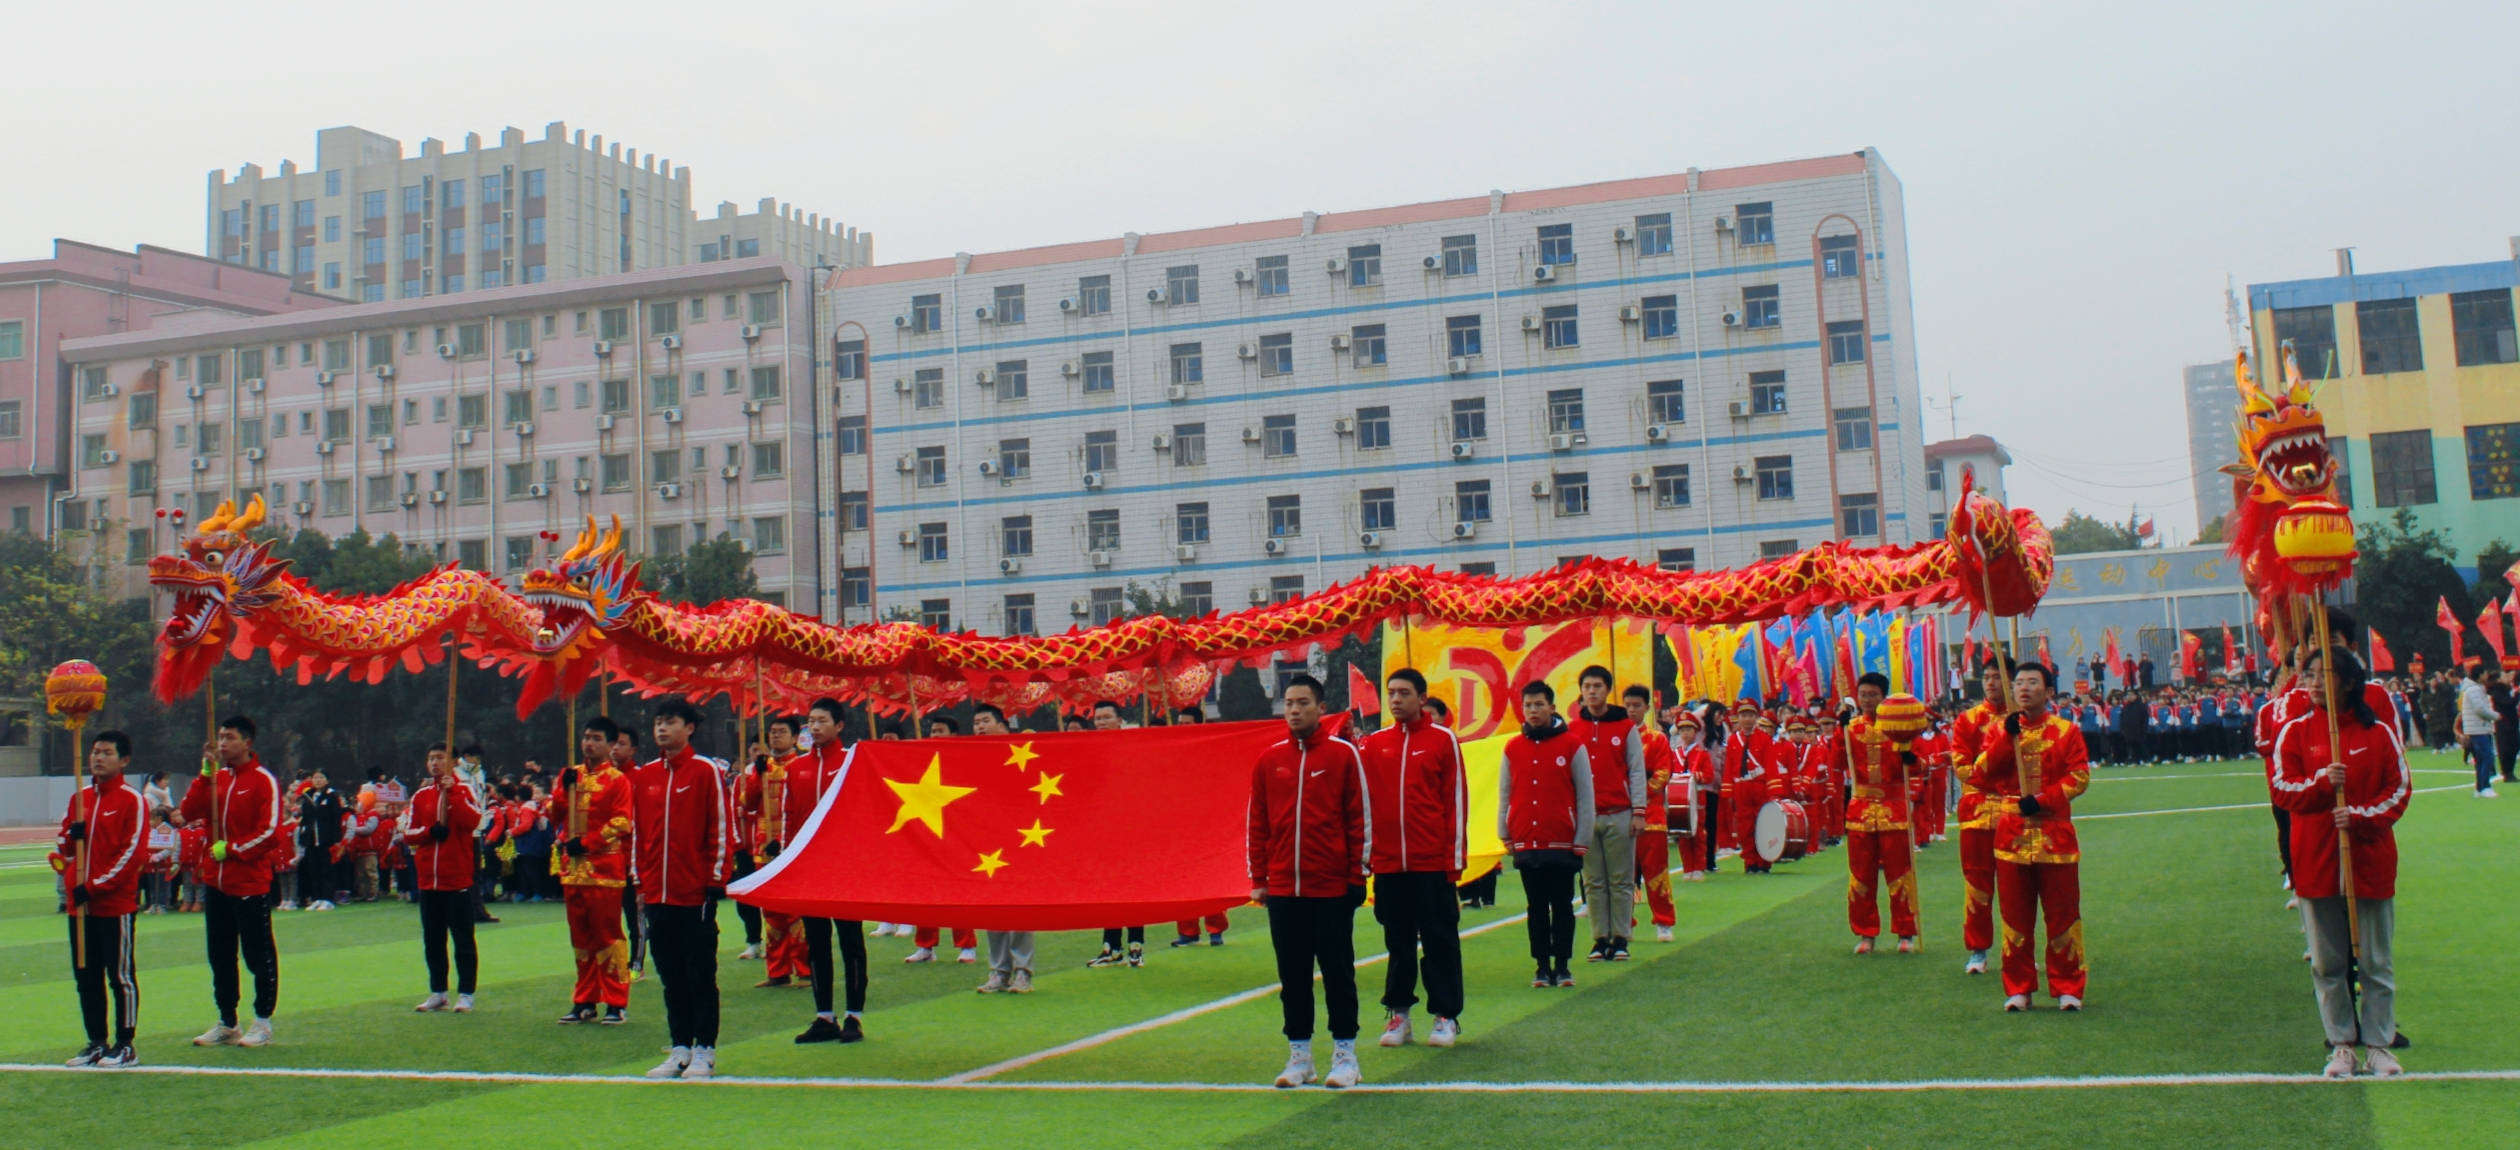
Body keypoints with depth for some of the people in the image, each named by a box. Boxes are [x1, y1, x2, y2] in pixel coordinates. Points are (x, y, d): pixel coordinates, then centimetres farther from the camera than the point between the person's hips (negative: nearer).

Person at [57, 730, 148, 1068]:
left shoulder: (132, 800, -6)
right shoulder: (79, 798, 14)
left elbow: (134, 852, -12)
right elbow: (62, 847, 19)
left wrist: (96, 886, -15)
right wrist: (72, 835, -5)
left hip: (116, 903, -7)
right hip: (78, 904, 7)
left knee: (121, 976, -1)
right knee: (86, 976, 10)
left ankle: (125, 1046, 5)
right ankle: (97, 1042, 19)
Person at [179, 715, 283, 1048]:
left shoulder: (264, 780, -8)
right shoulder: (217, 778, 13)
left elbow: (270, 833, -14)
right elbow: (189, 812, 0)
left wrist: (231, 850, -15)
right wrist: (205, 774, -6)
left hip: (251, 885, -7)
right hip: (216, 882, 7)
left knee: (259, 955, 1)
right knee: (220, 956, 12)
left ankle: (263, 1023, 9)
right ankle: (227, 1023, 22)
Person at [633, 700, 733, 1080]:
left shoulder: (706, 771, -5)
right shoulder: (643, 775, 10)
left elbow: (720, 827, -6)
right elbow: (637, 830, 15)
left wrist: (716, 880, -9)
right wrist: (639, 882, 11)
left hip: (695, 893, -5)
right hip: (658, 895, 5)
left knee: (701, 975, 1)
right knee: (671, 976, 11)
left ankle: (705, 1052, 9)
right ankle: (680, 1050, 19)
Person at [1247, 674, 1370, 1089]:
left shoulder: (1343, 754, -1)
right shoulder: (1269, 760, 7)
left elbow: (1360, 817, 0)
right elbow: (1256, 822, 10)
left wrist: (1358, 875, -4)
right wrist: (1258, 879, 6)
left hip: (1333, 887, -3)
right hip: (1283, 888, 3)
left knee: (1338, 970, 3)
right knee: (1292, 975, 8)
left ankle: (1344, 1054, 13)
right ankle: (1299, 1055, 17)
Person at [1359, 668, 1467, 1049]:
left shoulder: (1443, 740, 1)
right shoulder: (1373, 743, 8)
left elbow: (1457, 799, 0)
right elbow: (1363, 796, 11)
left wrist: (1455, 857, -4)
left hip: (1433, 861, -3)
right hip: (1388, 861, 3)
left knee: (1440, 938, 3)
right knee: (1398, 941, 10)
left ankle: (1446, 1015, 12)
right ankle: (1398, 1013, 19)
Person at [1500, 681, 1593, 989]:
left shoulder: (1572, 744, -1)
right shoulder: (1513, 748, 7)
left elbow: (1585, 795, 1)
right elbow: (1504, 794, 13)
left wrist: (1582, 840, -2)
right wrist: (1504, 835, 7)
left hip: (1562, 844, -2)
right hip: (1525, 845, 2)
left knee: (1562, 906, 4)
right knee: (1536, 907, 8)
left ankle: (1562, 966, 12)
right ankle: (1542, 966, 14)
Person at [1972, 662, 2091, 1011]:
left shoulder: (2067, 730, 2)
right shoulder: (2000, 731, 8)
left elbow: (2079, 776, -5)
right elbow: (1983, 774, -4)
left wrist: (2042, 799, -16)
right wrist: (2008, 737, -14)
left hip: (2055, 834, -1)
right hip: (2011, 833, 1)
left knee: (2062, 914, 3)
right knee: (2016, 917, 5)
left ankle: (2068, 988, 13)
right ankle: (2018, 989, 13)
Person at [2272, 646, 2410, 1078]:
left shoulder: (2379, 731, 0)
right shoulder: (2295, 731, 2)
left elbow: (2399, 790, -1)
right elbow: (2282, 788, -3)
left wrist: (2360, 816, -16)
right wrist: (2321, 781, -21)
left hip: (2371, 859, -1)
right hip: (2317, 862, 1)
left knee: (2376, 961, 6)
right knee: (2327, 961, 6)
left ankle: (2378, 1046, 16)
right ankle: (2342, 1045, 16)